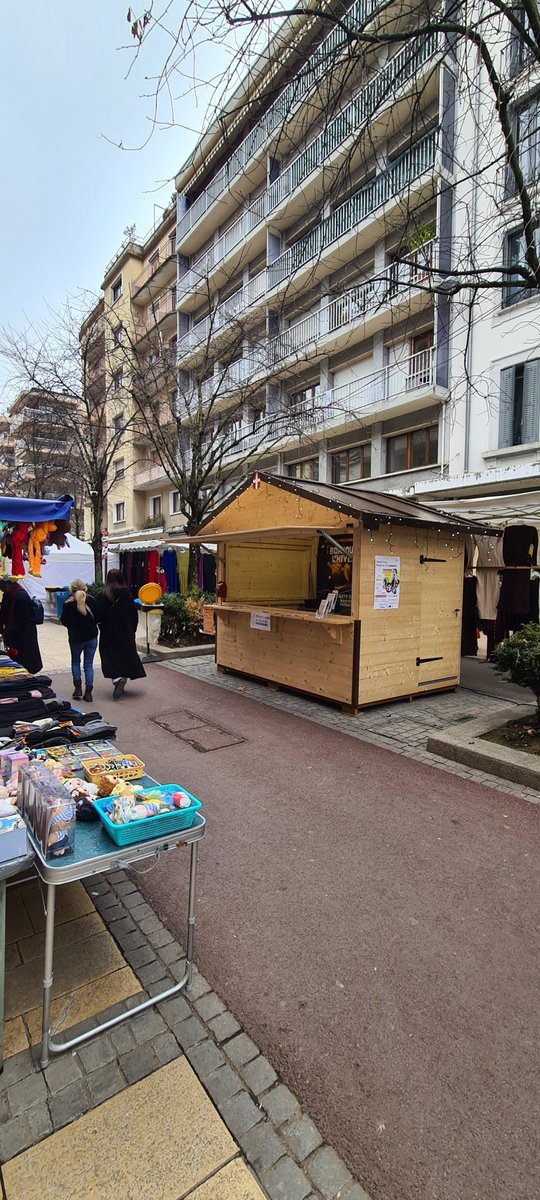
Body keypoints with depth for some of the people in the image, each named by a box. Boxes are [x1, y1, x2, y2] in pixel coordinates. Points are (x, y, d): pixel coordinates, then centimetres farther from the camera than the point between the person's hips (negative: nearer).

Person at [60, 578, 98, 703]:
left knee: (75, 661, 20)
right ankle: (88, 692, 6)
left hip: (76, 637, -2)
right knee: (89, 664, 7)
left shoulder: (68, 604, -10)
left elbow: (64, 622, -2)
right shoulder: (91, 600, -3)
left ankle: (78, 688, 13)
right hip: (92, 636, 2)